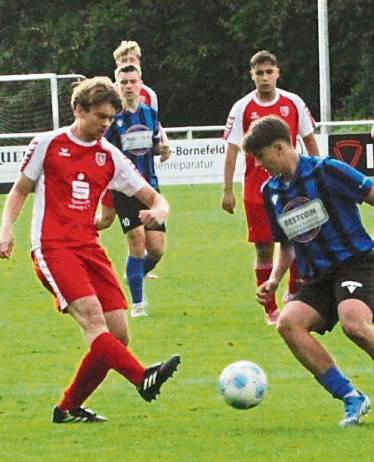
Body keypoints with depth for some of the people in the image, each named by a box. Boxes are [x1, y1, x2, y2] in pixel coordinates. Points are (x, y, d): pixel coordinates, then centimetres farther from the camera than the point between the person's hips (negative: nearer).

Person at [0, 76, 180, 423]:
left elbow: (154, 199, 13)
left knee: (117, 334, -5)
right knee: (92, 316, -26)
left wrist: (158, 212, -12)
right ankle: (143, 378, -42)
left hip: (88, 247, 5)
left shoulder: (109, 157, 12)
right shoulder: (47, 144, 3)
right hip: (52, 248, -5)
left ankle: (69, 408, 9)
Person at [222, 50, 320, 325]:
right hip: (256, 191, -1)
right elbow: (232, 150, -4)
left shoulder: (293, 103, 0)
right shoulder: (242, 108, -4)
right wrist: (228, 191, -8)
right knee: (264, 249, 0)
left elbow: (309, 140, 9)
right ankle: (270, 310, 10)